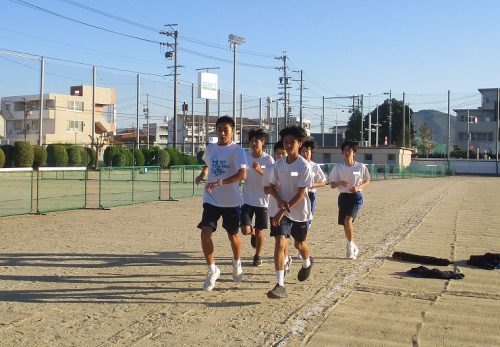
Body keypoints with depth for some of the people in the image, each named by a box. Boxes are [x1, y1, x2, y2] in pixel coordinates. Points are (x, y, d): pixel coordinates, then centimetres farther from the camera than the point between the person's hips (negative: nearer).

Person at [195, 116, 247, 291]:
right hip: (211, 200, 3)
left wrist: (220, 182, -36)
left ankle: (237, 265, 42)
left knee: (233, 235, 13)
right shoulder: (210, 148, 5)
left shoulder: (237, 150, -12)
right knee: (205, 232, -12)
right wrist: (203, 173, 12)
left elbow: (242, 174, -27)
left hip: (231, 201, -3)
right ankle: (212, 270, 5)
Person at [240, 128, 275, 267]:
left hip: (262, 201, -1)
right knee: (245, 230, -8)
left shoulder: (269, 160, -8)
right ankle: (253, 233, 29)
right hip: (247, 200, 1)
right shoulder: (245, 157, -2)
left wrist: (260, 170, -28)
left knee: (259, 232, 6)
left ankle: (257, 256, 29)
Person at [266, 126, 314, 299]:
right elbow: (272, 186, 7)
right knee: (280, 242, -15)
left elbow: (301, 193, -18)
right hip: (282, 210, 2)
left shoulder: (304, 166, -16)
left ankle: (307, 263, 53)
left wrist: (285, 209, -23)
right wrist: (279, 200, -13)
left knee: (299, 244, 17)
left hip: (300, 212, -2)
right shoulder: (279, 164, -2)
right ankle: (280, 286, -15)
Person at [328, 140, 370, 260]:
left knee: (348, 220, -23)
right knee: (346, 224, 8)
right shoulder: (338, 167, 0)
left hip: (356, 197, -3)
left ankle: (350, 244, -2)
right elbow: (332, 185, 2)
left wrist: (358, 187, -10)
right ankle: (353, 248, 28)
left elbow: (367, 181, 9)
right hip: (343, 196, 3)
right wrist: (339, 183, -20)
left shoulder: (361, 167, -3)